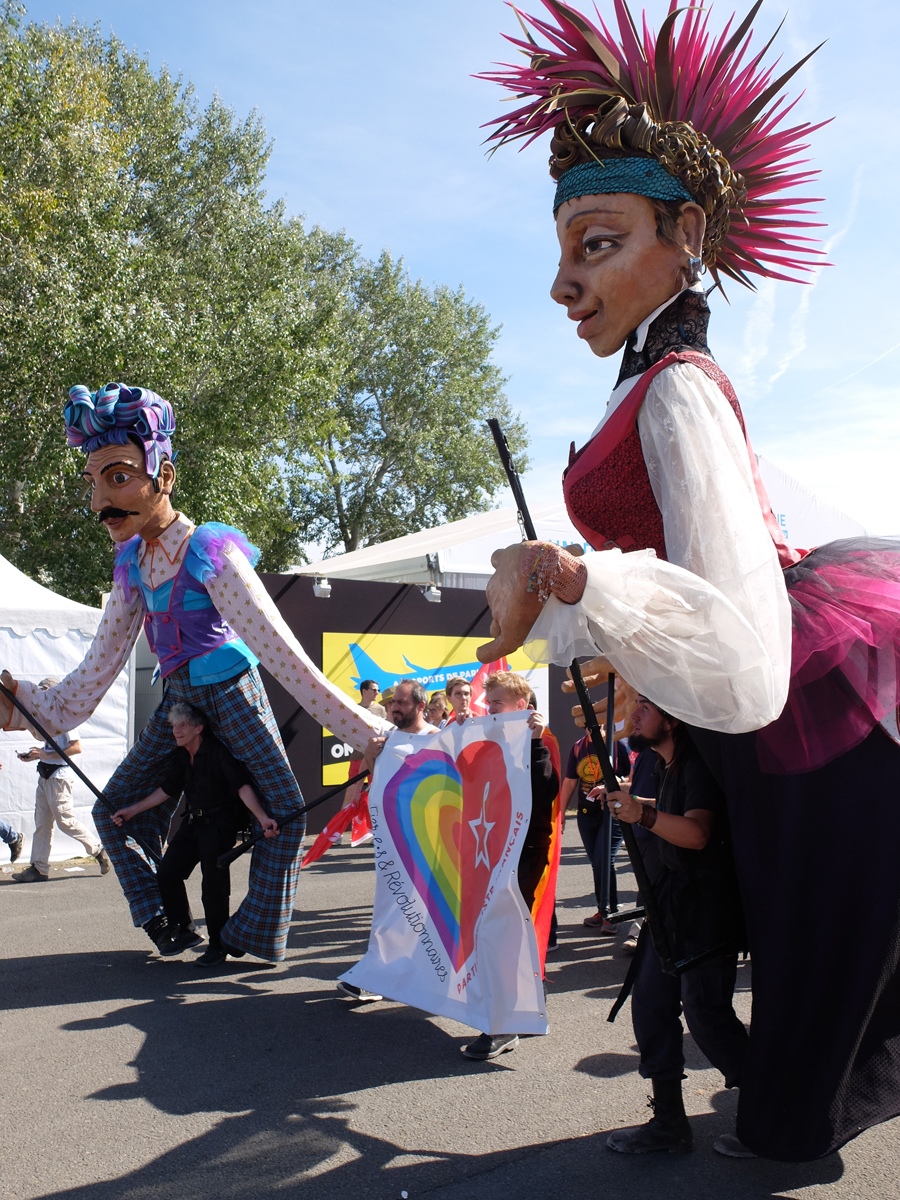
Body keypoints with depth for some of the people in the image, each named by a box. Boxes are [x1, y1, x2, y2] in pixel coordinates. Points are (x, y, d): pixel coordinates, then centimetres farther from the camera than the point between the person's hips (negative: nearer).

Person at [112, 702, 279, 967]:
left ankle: (217, 945, 4)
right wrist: (132, 810, 20)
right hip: (192, 823, 8)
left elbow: (242, 786, -26)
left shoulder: (217, 751, -18)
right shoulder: (181, 756, 7)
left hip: (219, 824, -8)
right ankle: (184, 932, 20)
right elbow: (167, 789, 18)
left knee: (213, 884, -12)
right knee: (166, 874, 2)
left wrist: (262, 817, -39)